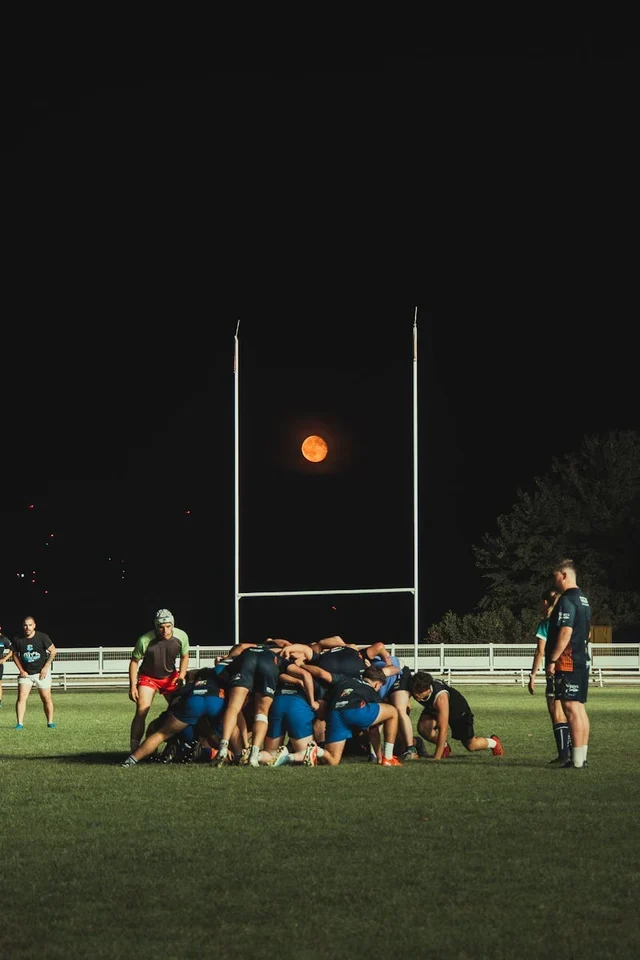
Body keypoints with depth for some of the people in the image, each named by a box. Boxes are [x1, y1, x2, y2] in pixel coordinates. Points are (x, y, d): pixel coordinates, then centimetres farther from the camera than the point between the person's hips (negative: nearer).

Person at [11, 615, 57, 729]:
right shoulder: (17, 640, -7)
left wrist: (46, 667, -8)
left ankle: (50, 722, 13)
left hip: (42, 672, -1)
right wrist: (21, 670, -1)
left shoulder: (42, 637, -12)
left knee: (46, 698, 1)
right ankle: (19, 724, -9)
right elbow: (15, 655, 8)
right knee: (21, 697, -11)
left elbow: (53, 651, -3)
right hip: (26, 673, 1)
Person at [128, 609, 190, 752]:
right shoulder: (145, 640, -28)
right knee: (141, 712, -19)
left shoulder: (181, 637, -17)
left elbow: (185, 656, 2)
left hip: (170, 677, 4)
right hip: (148, 677, -4)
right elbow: (134, 661, -13)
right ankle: (134, 750, -16)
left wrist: (181, 677, -11)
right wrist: (132, 686, -15)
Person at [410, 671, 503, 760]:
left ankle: (493, 742, 42)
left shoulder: (440, 697, -47)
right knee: (423, 727, -26)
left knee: (470, 746, 6)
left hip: (459, 710, -4)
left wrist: (436, 758, -47)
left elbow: (443, 729, -48)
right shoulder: (415, 689, -32)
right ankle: (445, 748, 5)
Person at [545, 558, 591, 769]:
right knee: (579, 708, 11)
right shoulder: (583, 600, 17)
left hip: (568, 662, -10)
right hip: (582, 660, 10)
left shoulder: (567, 601, -14)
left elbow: (565, 633, -21)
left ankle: (577, 760, -13)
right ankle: (581, 757, 13)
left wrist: (552, 660, -19)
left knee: (571, 708, -10)